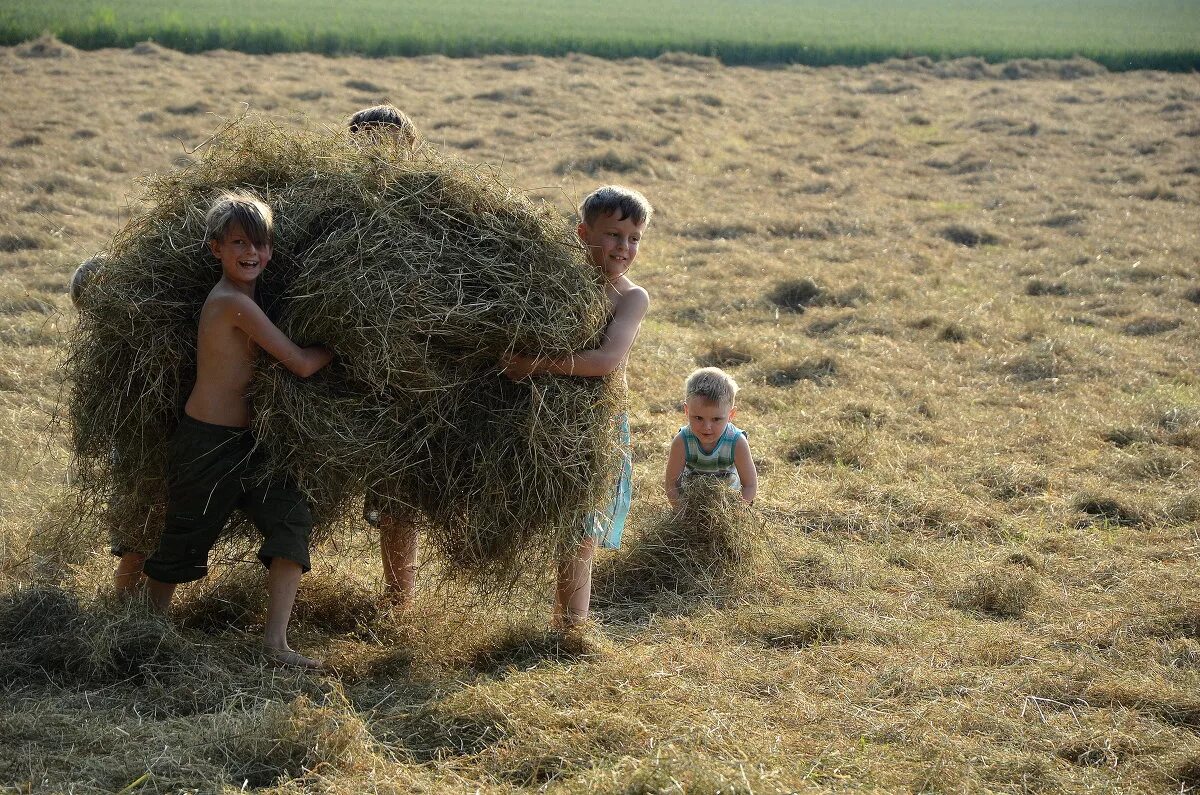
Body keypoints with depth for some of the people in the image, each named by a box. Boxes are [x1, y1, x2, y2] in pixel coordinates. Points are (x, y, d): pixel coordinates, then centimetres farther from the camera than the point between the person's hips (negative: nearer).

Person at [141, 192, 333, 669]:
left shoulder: (232, 300, 8)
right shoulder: (234, 303, -19)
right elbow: (302, 365, -17)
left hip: (245, 445, 8)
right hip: (206, 446, -8)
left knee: (291, 519, -8)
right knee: (183, 544, 7)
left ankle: (275, 641, -11)